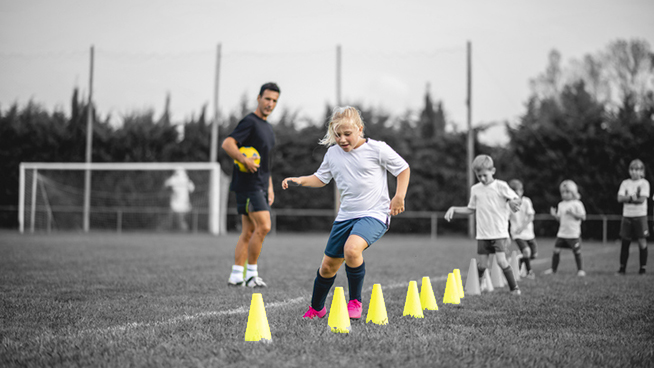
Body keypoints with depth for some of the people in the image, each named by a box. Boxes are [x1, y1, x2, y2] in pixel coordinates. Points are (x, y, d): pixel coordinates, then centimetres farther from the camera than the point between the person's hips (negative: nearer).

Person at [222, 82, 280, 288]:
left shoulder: (267, 126, 20)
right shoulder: (250, 122, -9)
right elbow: (227, 144, -21)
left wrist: (269, 186, 24)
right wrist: (244, 160, -33)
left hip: (260, 187, 9)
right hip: (248, 184, -9)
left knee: (249, 232, 8)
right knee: (263, 226, -15)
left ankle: (236, 275, 10)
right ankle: (251, 273, -7)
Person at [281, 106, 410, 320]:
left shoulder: (377, 149, -7)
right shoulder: (333, 153, 5)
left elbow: (403, 169, 2)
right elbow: (321, 178, 17)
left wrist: (399, 196, -8)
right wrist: (300, 180, -1)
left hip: (374, 214, -6)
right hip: (346, 215, 6)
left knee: (351, 249, -33)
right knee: (328, 266, 10)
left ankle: (355, 302, -15)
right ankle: (316, 308, 35)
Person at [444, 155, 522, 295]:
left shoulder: (501, 186, -4)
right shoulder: (475, 189, 7)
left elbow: (517, 199, 0)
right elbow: (471, 209, 17)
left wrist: (513, 202, -23)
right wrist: (454, 209, 6)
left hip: (499, 233, -3)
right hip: (482, 234, 3)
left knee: (501, 261, -16)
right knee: (483, 264, 2)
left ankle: (514, 288, -1)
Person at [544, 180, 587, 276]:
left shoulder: (577, 204, -5)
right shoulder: (561, 204, 10)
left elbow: (583, 217, -8)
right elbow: (560, 219, 14)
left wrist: (573, 213, -19)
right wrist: (554, 214, -5)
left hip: (574, 233, -4)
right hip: (562, 233, 4)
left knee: (577, 251, -1)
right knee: (556, 250, 0)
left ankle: (580, 269, 12)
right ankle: (553, 268, 11)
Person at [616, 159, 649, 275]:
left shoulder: (644, 183, -1)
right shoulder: (625, 183, 9)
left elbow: (642, 199, -12)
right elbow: (620, 198, -2)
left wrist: (627, 198, -8)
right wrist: (632, 197, -15)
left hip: (640, 216, -3)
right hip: (627, 215, 3)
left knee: (642, 241, -5)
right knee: (625, 242, 4)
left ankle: (643, 267, 2)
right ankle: (622, 267, 9)